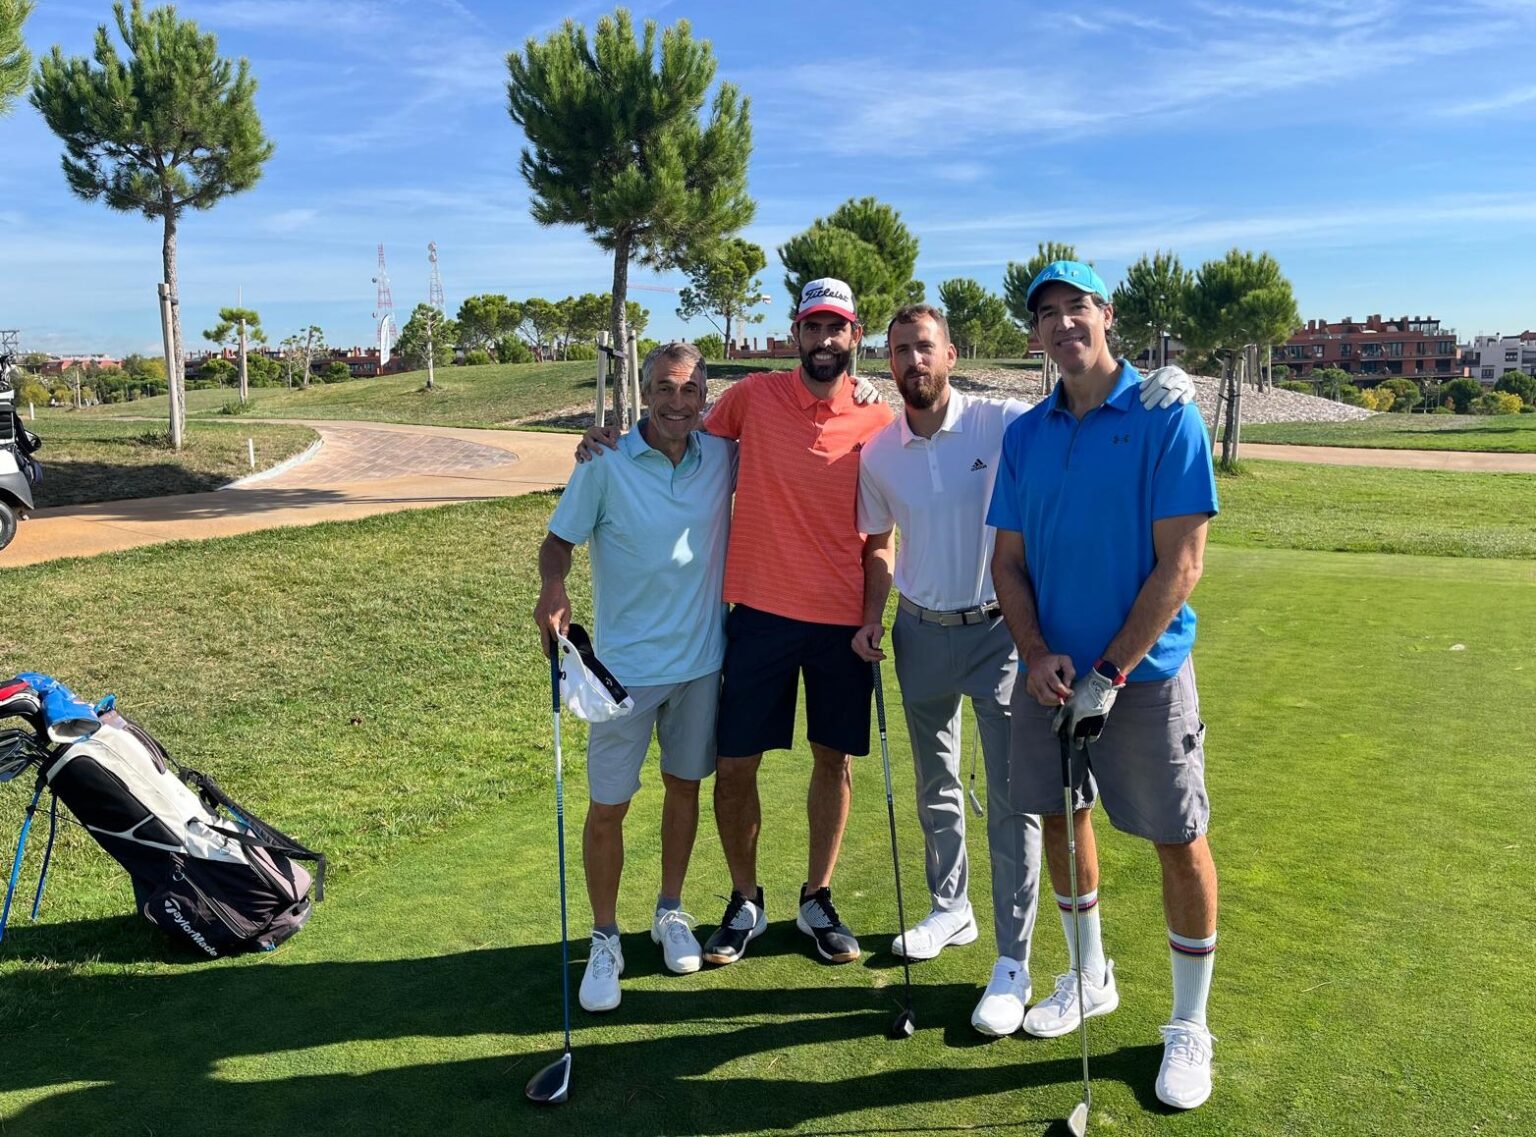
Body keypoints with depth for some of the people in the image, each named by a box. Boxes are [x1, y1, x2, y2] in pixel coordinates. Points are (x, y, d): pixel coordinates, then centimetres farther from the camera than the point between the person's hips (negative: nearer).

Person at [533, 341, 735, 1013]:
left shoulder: (722, 458, -1)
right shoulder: (606, 464, -10)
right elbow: (560, 540, -5)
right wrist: (552, 590, -25)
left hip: (701, 658, 3)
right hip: (625, 664, -3)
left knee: (685, 785, 16)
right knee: (607, 805, 3)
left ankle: (671, 912, 37)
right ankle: (604, 941, 21)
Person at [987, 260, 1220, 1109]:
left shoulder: (1165, 419, -10)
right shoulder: (1025, 435, 5)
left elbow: (1179, 565, -14)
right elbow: (1009, 560, 6)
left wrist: (1109, 672, -17)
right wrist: (1037, 655, -9)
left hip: (1145, 670, -5)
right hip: (1050, 674, 5)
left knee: (1178, 842, 2)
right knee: (1059, 819, 15)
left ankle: (1189, 1027, 21)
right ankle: (1089, 978, 38)